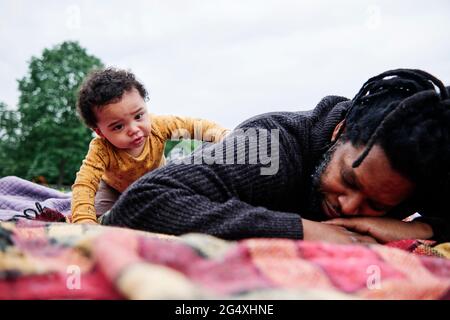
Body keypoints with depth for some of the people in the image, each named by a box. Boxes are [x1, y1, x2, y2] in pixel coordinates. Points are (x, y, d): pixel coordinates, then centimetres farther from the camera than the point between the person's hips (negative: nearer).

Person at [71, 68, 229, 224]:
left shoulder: (158, 126, -36)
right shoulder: (101, 151, -42)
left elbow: (197, 127, -29)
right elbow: (84, 185, -48)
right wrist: (84, 221, -64)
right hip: (115, 189, -2)